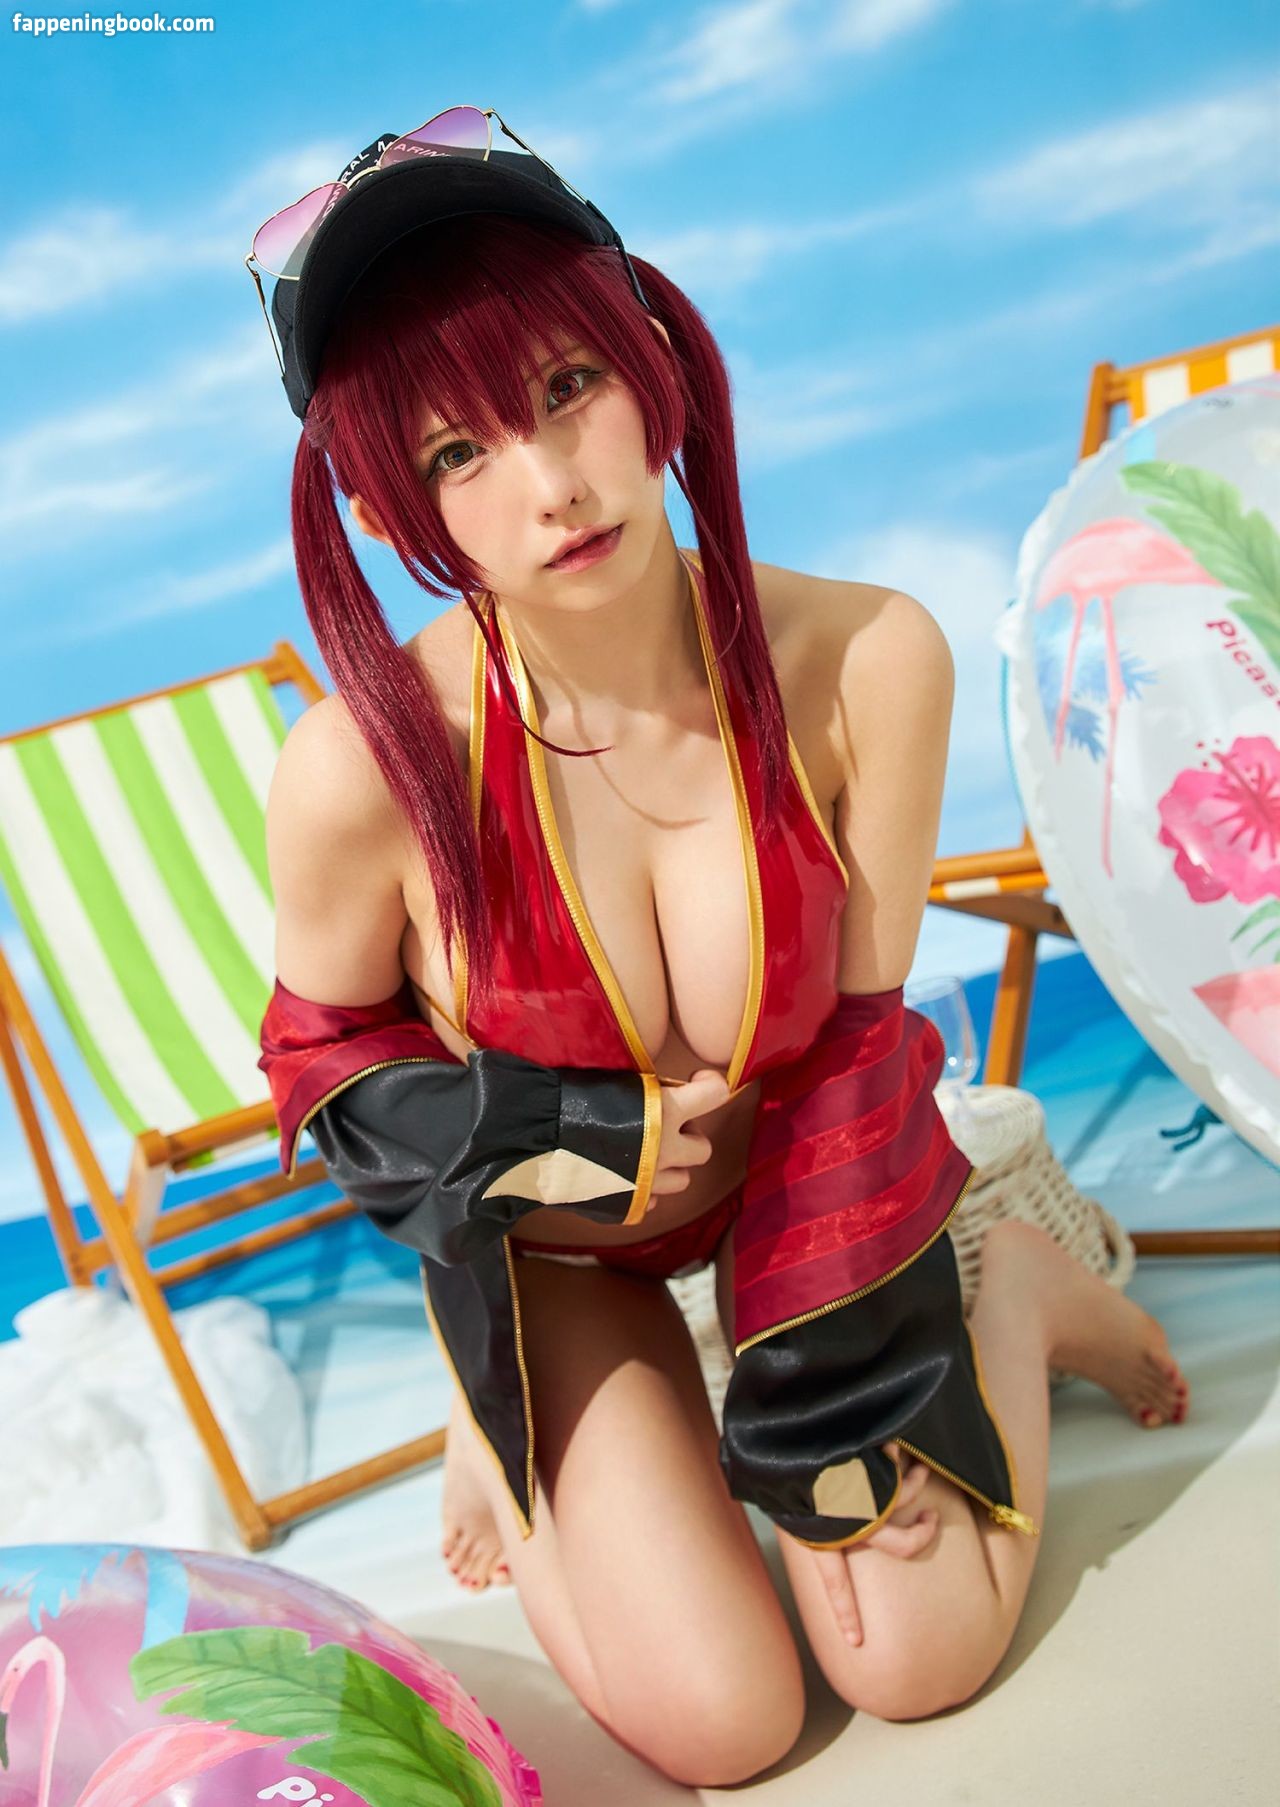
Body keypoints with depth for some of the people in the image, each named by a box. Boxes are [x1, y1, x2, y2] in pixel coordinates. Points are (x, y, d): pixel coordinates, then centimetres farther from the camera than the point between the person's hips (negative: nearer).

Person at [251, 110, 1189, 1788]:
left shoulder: (867, 661, -27)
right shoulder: (364, 770, -31)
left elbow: (857, 1036, -15)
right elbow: (329, 1063, -9)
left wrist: (830, 1396, -12)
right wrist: (549, 1137, -23)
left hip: (805, 1176, 1)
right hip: (540, 1230, 0)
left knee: (922, 1658, -3)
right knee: (724, 1723, -6)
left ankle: (1020, 1286, 24)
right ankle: (515, 1416, 23)